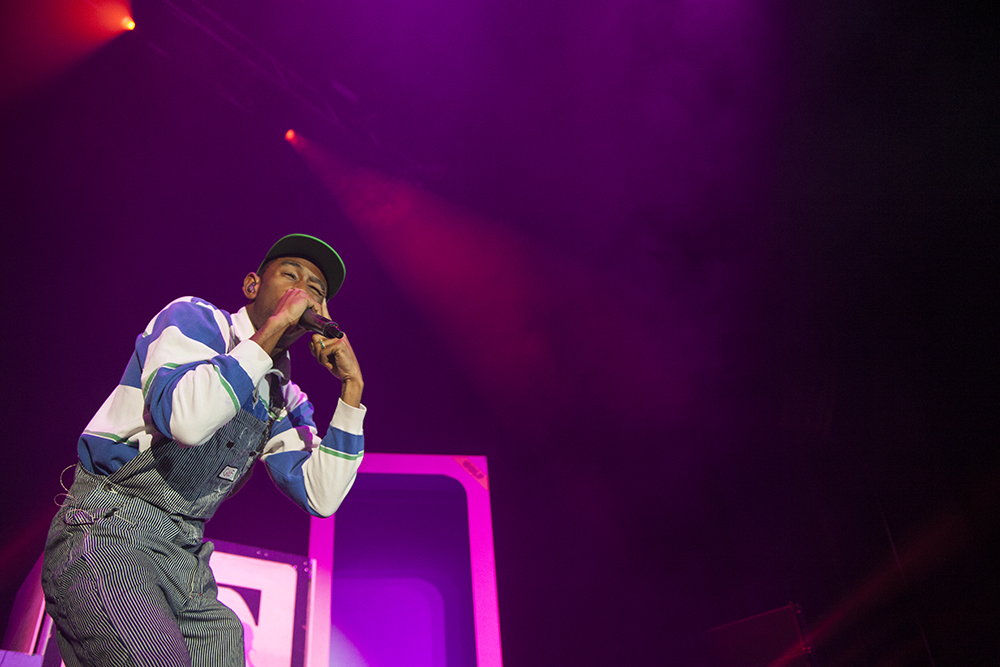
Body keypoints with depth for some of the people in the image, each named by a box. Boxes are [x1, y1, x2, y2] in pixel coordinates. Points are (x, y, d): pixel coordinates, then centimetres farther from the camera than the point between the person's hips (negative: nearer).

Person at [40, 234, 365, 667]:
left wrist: (351, 388, -1)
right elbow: (184, 418, -25)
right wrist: (273, 326, -20)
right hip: (109, 528, -7)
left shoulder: (284, 398, 14)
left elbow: (320, 498, 3)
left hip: (187, 559, 7)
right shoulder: (195, 318, -4)